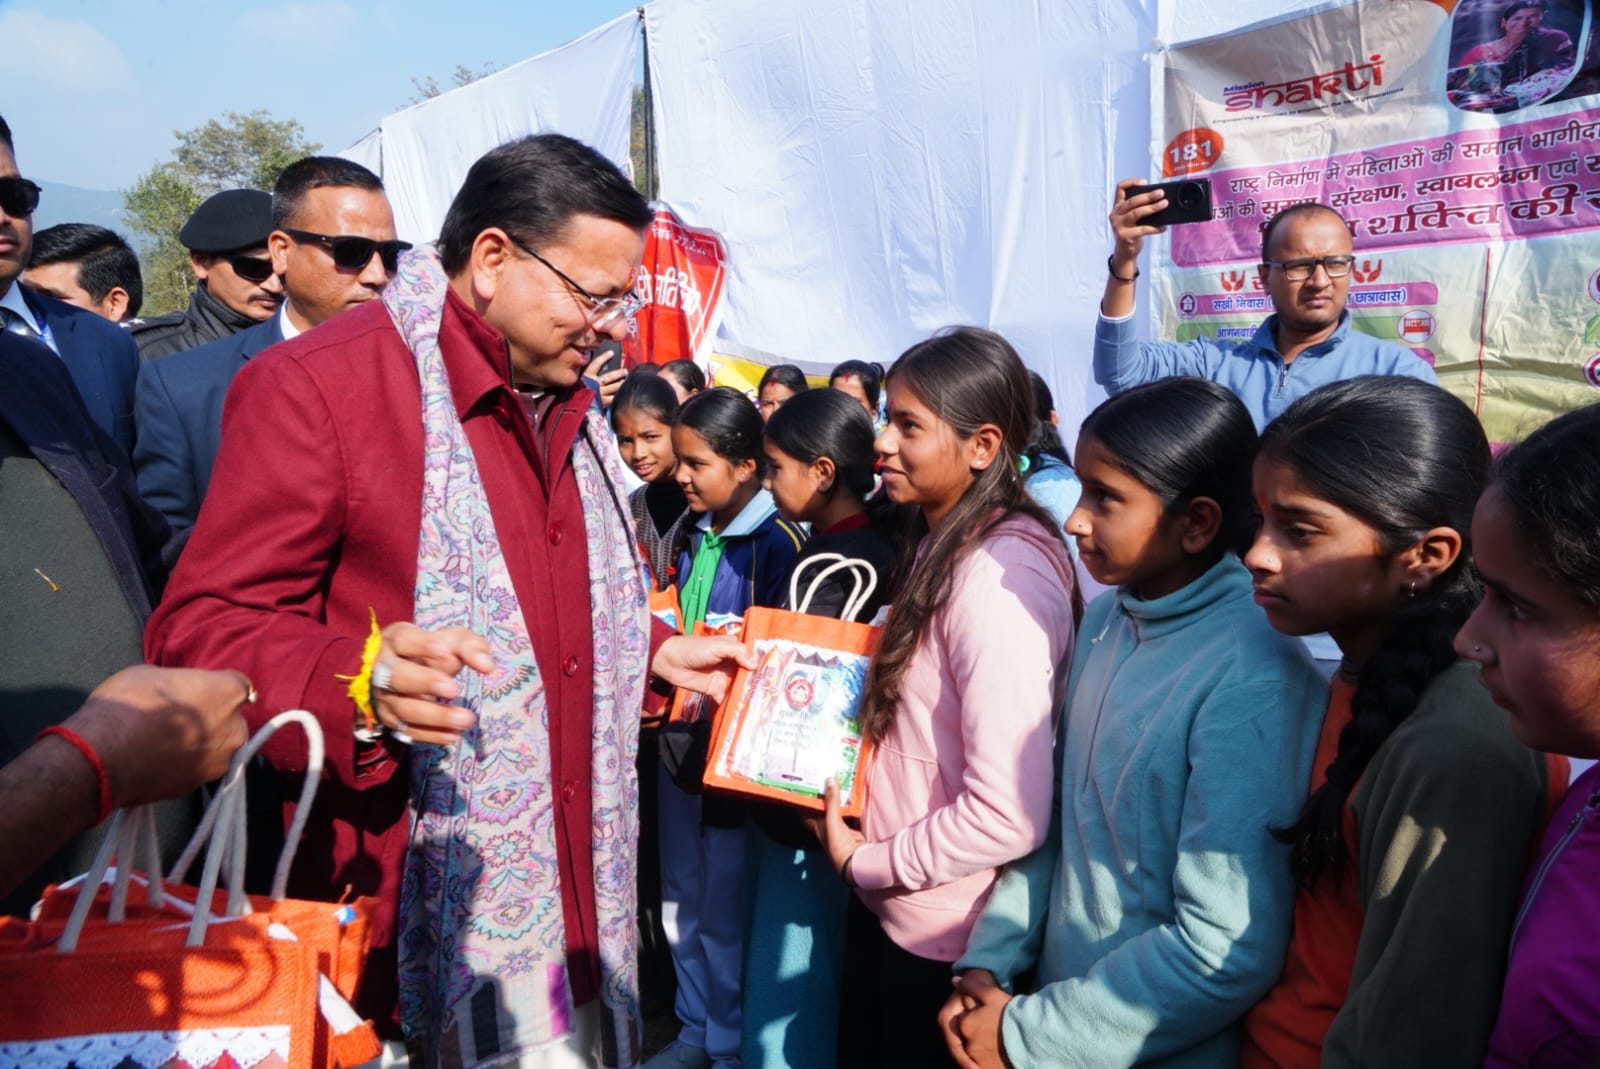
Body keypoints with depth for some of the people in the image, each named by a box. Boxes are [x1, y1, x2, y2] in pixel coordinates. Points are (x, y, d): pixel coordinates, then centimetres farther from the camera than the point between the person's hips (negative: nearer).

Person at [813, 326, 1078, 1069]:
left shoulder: (1001, 577, -24)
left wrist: (863, 862, -15)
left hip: (940, 934, -8)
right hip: (886, 902, 8)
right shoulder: (941, 542, 5)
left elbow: (1009, 816, -28)